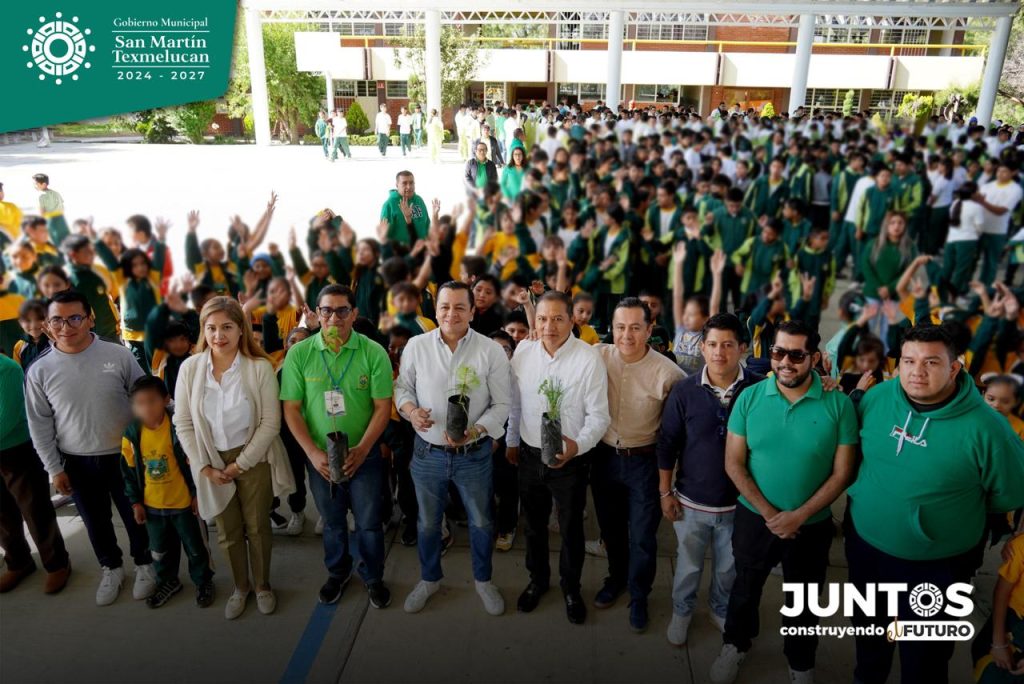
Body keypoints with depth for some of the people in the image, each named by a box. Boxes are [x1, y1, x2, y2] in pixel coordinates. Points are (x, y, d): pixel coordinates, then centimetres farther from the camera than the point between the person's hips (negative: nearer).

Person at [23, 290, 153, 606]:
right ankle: (111, 568, 43)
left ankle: (144, 564, 39)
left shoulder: (119, 355, -13)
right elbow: (40, 425, 0)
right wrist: (54, 469, 2)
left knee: (135, 515, 15)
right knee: (95, 521, 19)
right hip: (77, 462, 2)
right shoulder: (39, 370, -8)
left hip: (124, 455, -1)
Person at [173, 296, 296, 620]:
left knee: (257, 527, 13)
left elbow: (271, 422, -13)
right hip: (213, 462, 2)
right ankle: (240, 586, 39)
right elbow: (183, 423, -4)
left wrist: (240, 463, -12)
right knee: (228, 531, 16)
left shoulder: (260, 367, -16)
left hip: (254, 459, -2)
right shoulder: (189, 367, -9)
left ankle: (263, 585, 36)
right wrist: (205, 467, -8)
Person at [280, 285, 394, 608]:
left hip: (364, 455, -1)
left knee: (369, 522, 11)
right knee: (332, 521, 19)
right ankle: (337, 573, 44)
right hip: (319, 457, 1)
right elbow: (291, 409, -5)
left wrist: (361, 450, -17)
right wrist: (313, 453, -13)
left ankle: (373, 577, 36)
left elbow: (382, 407, -9)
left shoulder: (373, 352, -12)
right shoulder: (299, 354, -9)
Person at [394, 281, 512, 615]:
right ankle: (429, 578, 45)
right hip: (427, 452, 1)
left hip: (475, 454, -1)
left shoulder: (492, 351, -11)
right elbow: (402, 386, 6)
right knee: (427, 522, 20)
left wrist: (475, 431, -23)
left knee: (481, 522, 17)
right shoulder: (416, 345, -6)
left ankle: (483, 579, 43)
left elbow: (502, 404, -8)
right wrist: (410, 409, -16)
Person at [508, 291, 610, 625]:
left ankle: (571, 588, 40)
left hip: (570, 460, -3)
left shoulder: (589, 358, -18)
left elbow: (598, 415, -15)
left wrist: (578, 444, -31)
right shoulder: (523, 352, -6)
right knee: (534, 525, 22)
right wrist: (512, 441, 15)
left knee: (571, 529, 15)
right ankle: (537, 579, 47)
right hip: (529, 455, 3)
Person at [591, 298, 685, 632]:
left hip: (644, 461, -3)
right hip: (604, 456, 3)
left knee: (642, 536, 10)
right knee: (610, 528, 22)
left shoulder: (667, 372, -19)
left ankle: (638, 597, 34)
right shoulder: (597, 356, -11)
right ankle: (616, 578, 48)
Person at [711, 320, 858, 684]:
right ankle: (735, 645, 50)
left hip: (811, 525, -1)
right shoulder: (750, 398, -11)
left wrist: (798, 516, -17)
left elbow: (841, 473, -11)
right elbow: (734, 463, -8)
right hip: (754, 517, 1)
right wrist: (768, 512, -15)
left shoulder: (839, 404, -14)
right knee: (745, 588, 23)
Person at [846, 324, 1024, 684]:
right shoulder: (877, 397, -12)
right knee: (868, 629, 29)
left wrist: (953, 509, -4)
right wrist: (873, 494, 5)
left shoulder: (984, 426, -23)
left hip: (935, 563, -4)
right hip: (864, 544, 4)